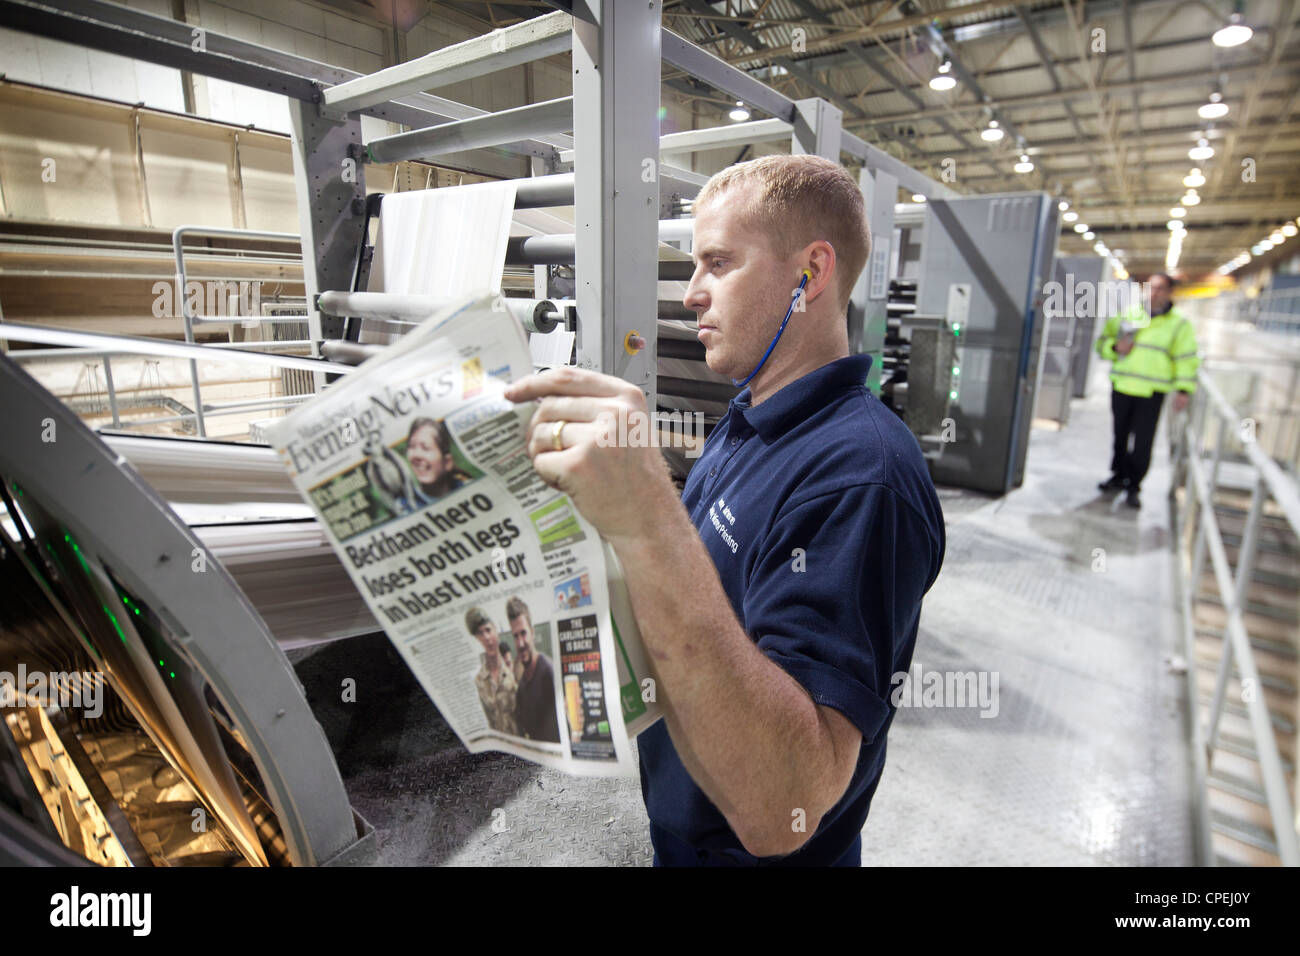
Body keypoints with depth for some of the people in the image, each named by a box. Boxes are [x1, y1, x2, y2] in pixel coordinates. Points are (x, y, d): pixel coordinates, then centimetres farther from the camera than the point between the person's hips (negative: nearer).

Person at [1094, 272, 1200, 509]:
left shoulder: (1179, 324, 2)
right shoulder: (1128, 314, 8)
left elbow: (1187, 359, 1)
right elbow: (1102, 342, 13)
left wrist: (1183, 390, -8)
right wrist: (1116, 347, -9)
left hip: (1151, 393, -3)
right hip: (1121, 388, 3)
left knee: (1142, 442, -4)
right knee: (1120, 436, 12)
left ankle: (1133, 487, 6)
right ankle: (1119, 476, 28)